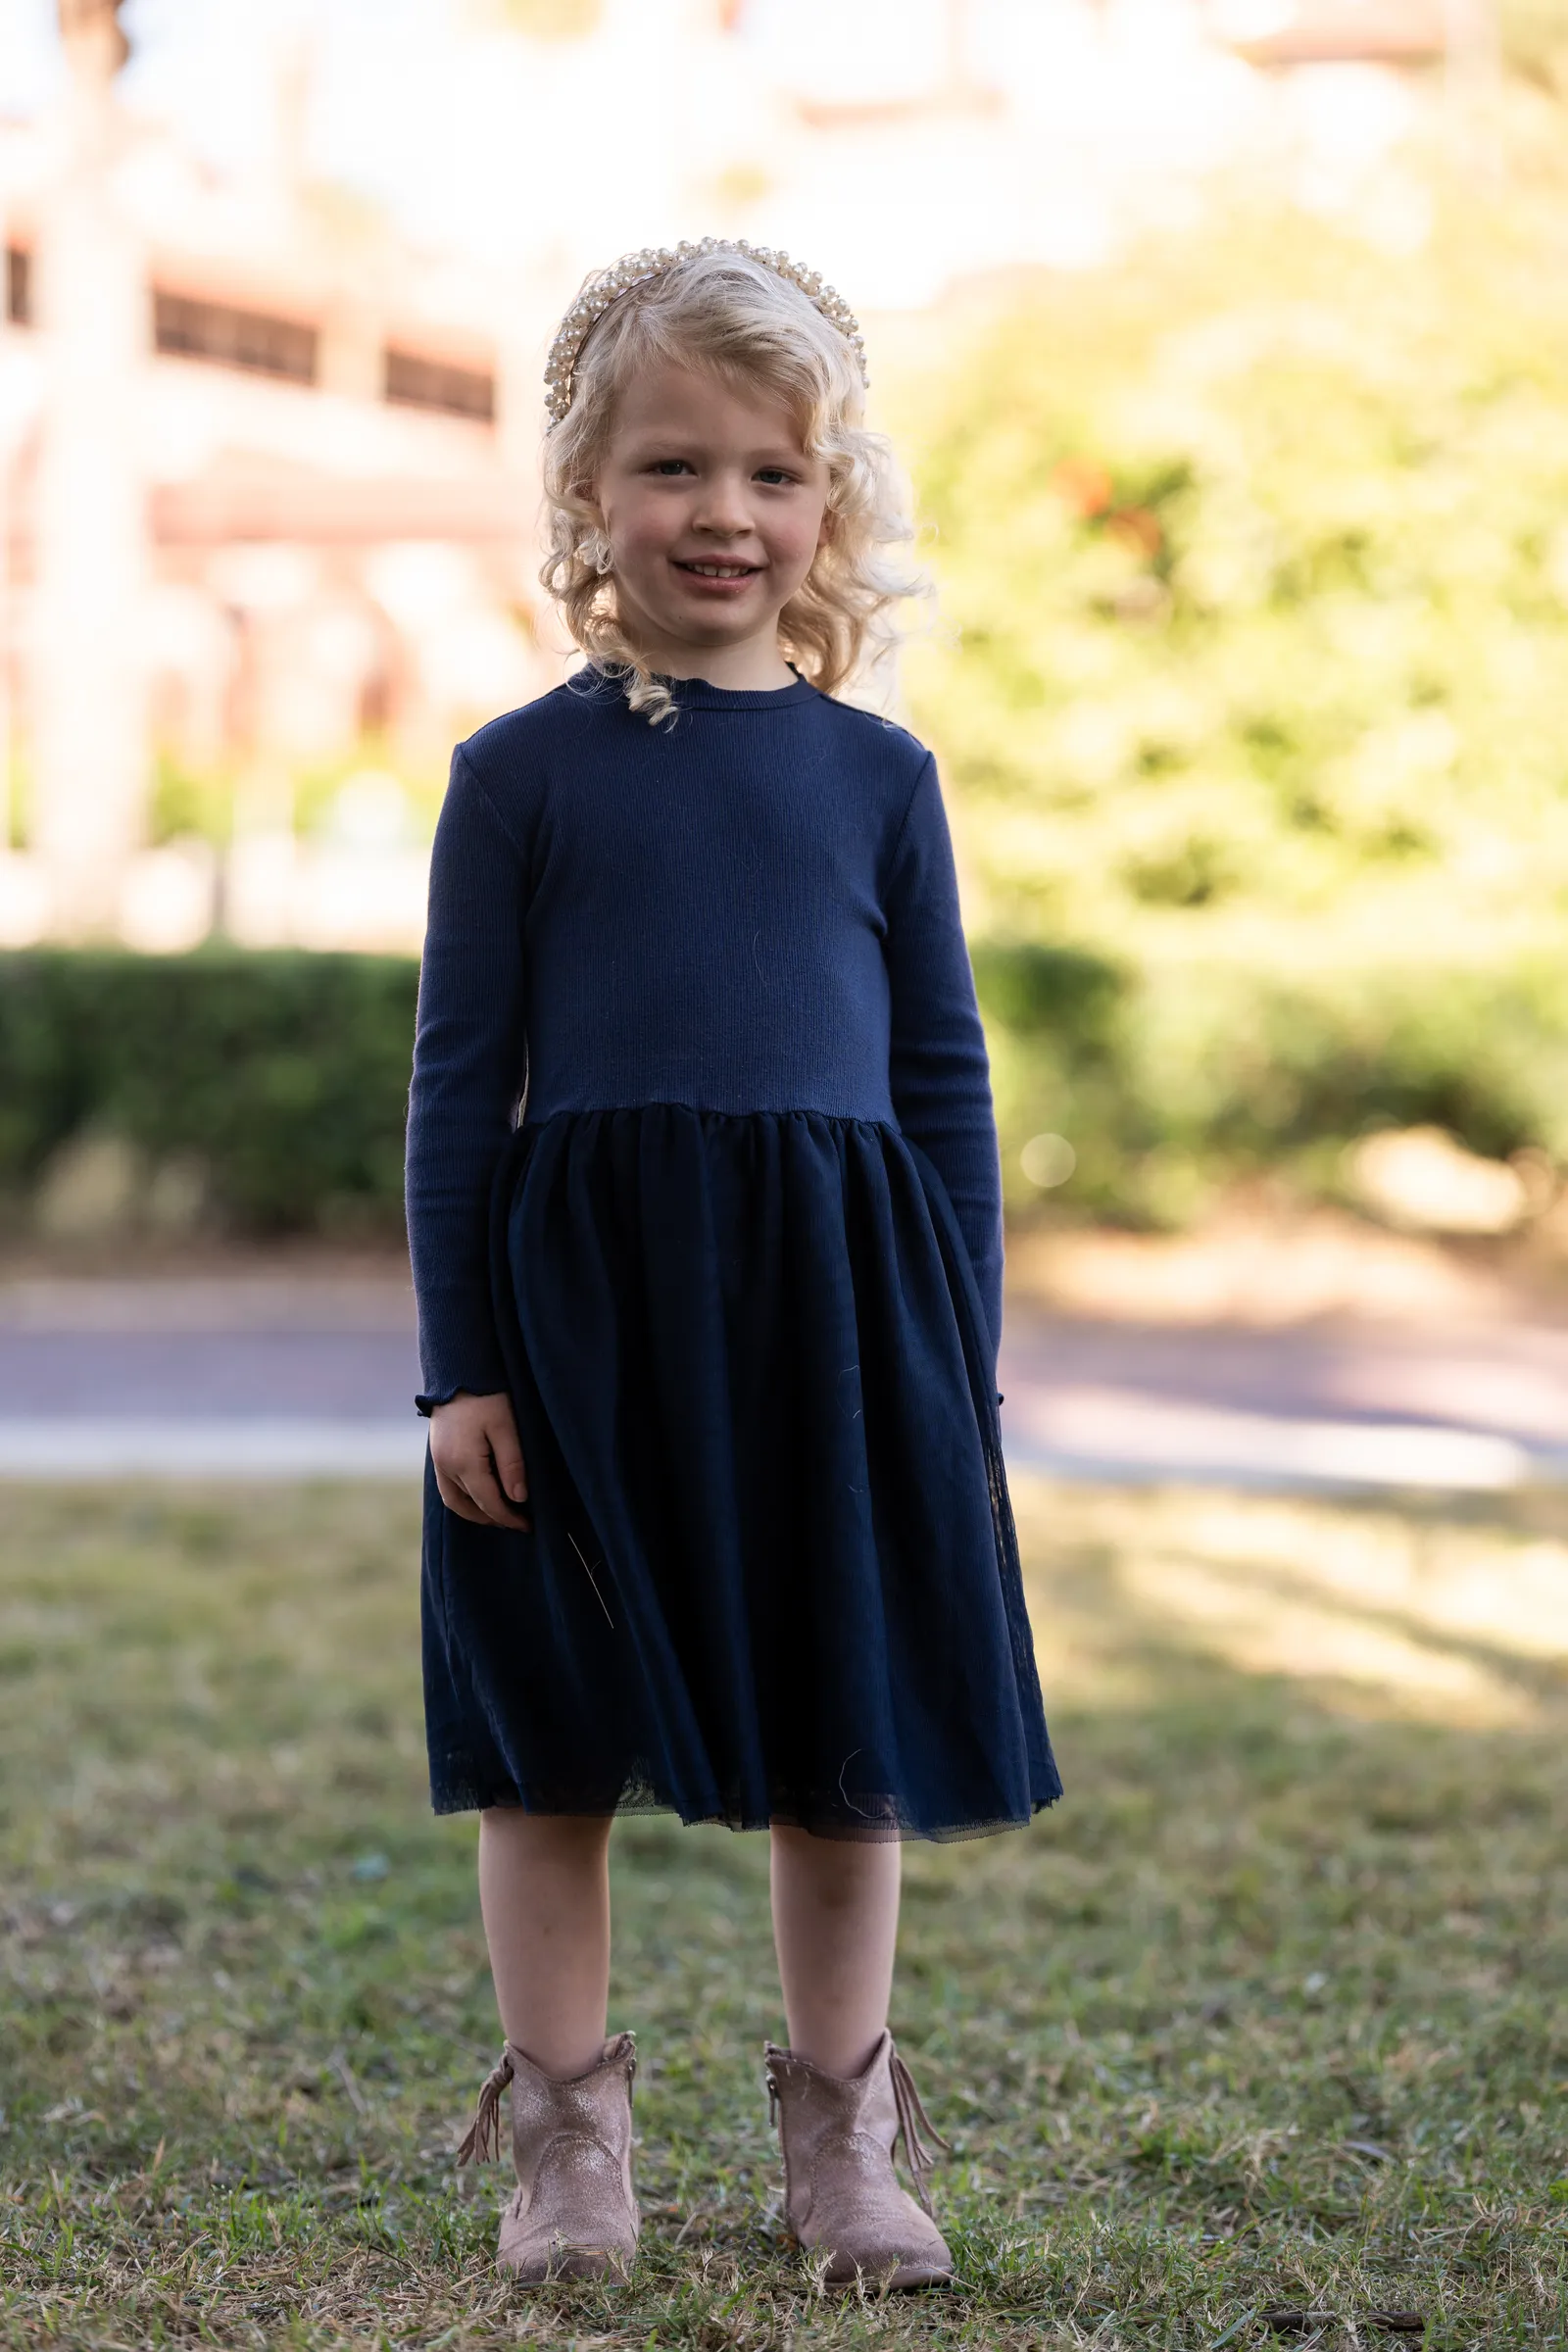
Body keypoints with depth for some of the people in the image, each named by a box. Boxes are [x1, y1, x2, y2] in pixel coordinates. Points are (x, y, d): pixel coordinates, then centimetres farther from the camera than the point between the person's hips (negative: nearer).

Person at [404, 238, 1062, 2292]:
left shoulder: (878, 774, 7)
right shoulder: (521, 770, 1)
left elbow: (945, 1076, 10)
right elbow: (461, 1079, 1)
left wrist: (966, 1352, 6)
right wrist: (460, 1365, -4)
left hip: (834, 1299, 2)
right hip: (580, 1295, -1)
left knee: (844, 1747, 9)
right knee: (551, 1752, 5)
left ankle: (844, 2140, 25)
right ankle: (570, 2145, 20)